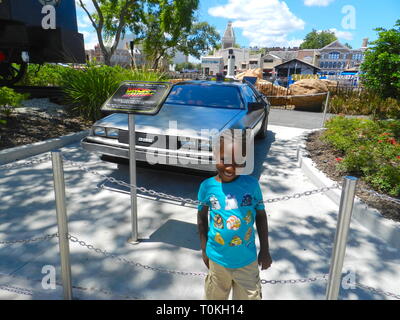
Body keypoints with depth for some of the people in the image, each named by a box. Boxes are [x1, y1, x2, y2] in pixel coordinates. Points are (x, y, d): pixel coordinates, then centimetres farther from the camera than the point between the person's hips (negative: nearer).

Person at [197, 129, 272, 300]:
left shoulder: (251, 184, -15)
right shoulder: (207, 186, -14)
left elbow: (261, 215, -2)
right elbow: (202, 217, 1)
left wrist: (265, 249, 2)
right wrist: (204, 249, 5)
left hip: (247, 258, 0)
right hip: (218, 257, 1)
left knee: (250, 296, 18)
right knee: (215, 295, 22)